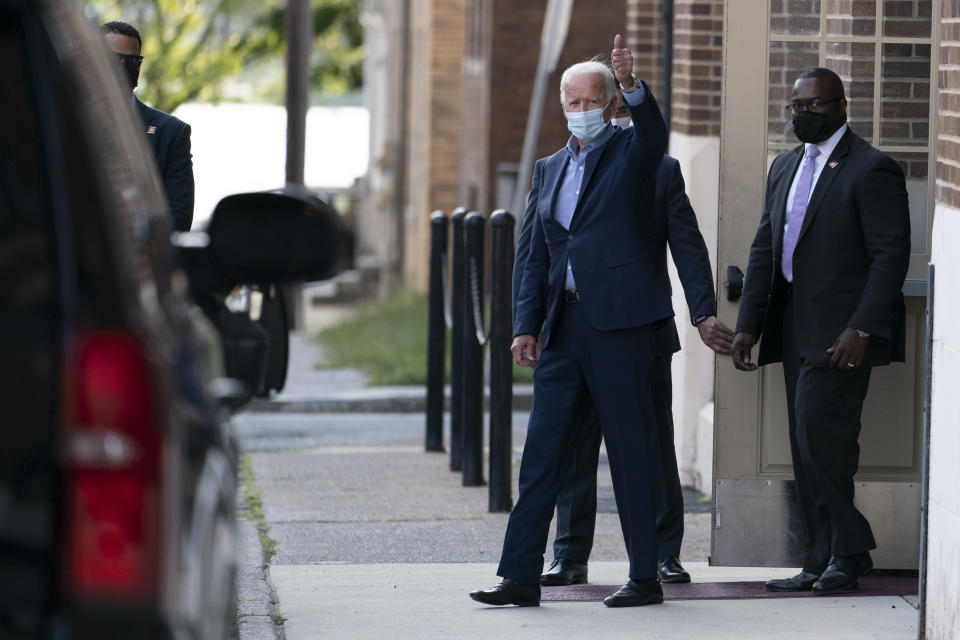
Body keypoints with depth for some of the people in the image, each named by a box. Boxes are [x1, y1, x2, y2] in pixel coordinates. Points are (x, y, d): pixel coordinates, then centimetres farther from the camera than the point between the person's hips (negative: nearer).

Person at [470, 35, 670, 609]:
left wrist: (633, 84, -41)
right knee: (542, 452, 3)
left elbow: (654, 131, -23)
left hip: (619, 321, -6)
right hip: (564, 325, 6)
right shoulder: (550, 169, 18)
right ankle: (521, 577, 4)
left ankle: (646, 577, 4)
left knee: (633, 449, -2)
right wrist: (527, 326, 9)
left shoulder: (632, 151, 3)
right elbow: (539, 257, 18)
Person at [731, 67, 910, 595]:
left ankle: (850, 551, 1)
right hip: (796, 329, 8)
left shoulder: (872, 170, -8)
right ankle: (823, 563, 12)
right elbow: (765, 249, 18)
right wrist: (748, 325, 10)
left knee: (821, 440, -13)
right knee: (808, 451, 8)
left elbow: (891, 255, -13)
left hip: (842, 333, -8)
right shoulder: (785, 167, 17)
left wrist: (861, 330, -19)